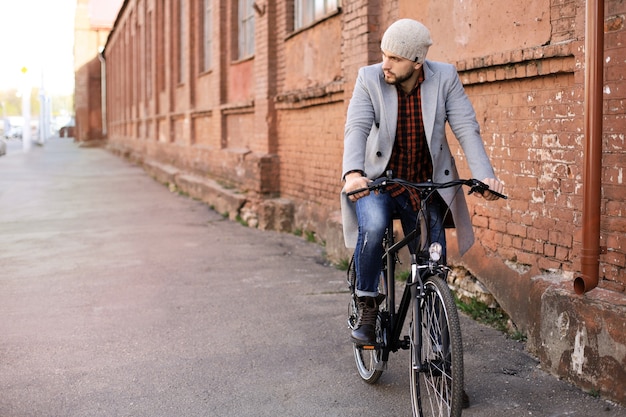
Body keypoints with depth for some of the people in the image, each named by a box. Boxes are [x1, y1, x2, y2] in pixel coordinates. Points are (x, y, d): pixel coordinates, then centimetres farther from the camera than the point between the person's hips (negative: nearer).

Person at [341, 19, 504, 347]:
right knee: (373, 226, -33)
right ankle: (367, 305, -11)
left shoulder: (445, 78, -9)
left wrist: (484, 175, -31)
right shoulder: (369, 78, -11)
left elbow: (466, 128, -15)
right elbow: (356, 128, -23)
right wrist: (352, 173, -42)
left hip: (426, 185, 2)